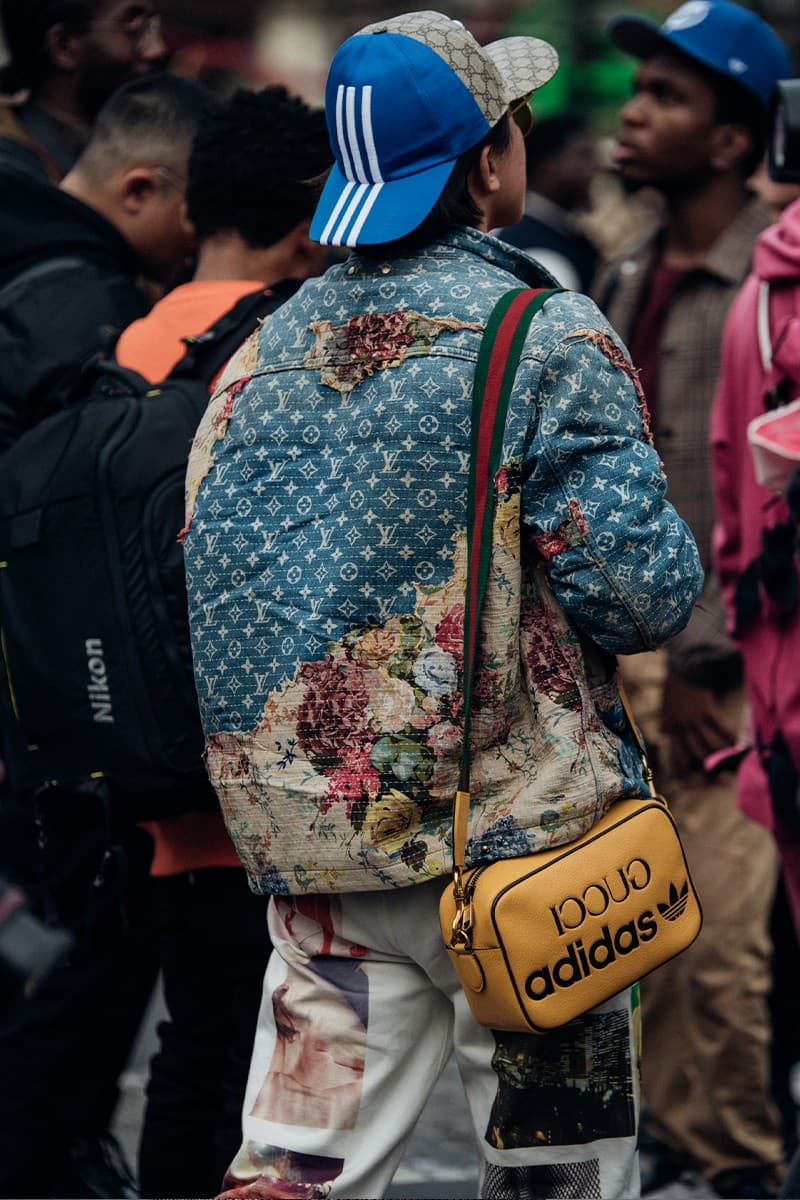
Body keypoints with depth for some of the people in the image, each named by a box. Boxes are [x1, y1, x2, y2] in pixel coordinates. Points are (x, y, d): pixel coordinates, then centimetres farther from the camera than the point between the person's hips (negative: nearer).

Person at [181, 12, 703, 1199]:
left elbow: (210, 584, 10)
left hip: (312, 843, 5)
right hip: (513, 841, -5)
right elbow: (641, 585, -16)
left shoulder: (264, 353, 7)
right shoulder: (546, 342, -11)